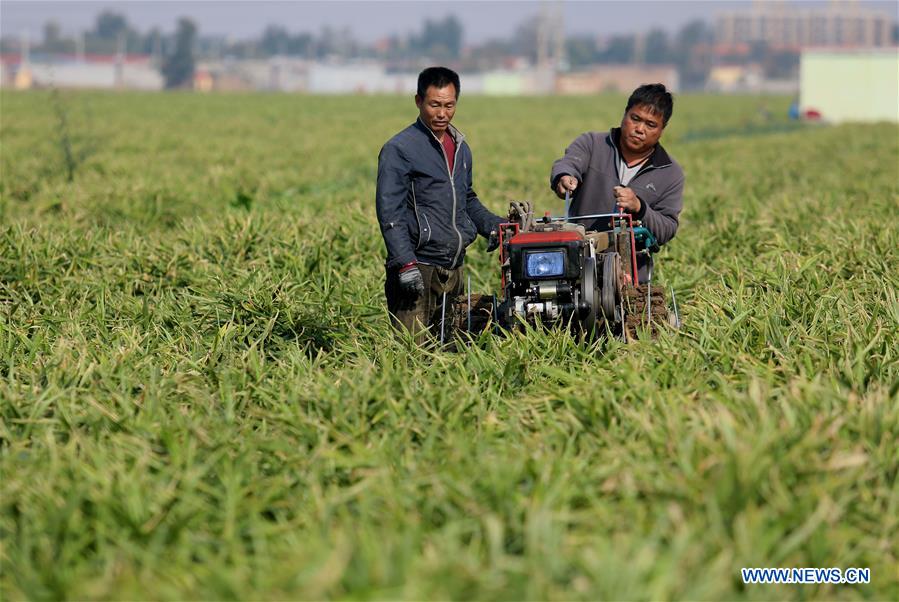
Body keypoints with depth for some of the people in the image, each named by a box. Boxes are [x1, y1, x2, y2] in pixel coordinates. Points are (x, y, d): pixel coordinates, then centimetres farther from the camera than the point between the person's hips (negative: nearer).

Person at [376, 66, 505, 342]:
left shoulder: (461, 148, 17)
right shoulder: (399, 150, -7)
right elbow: (390, 214, -13)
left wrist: (493, 225, 11)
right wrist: (405, 264, -22)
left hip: (453, 269, 7)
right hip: (418, 270, -7)